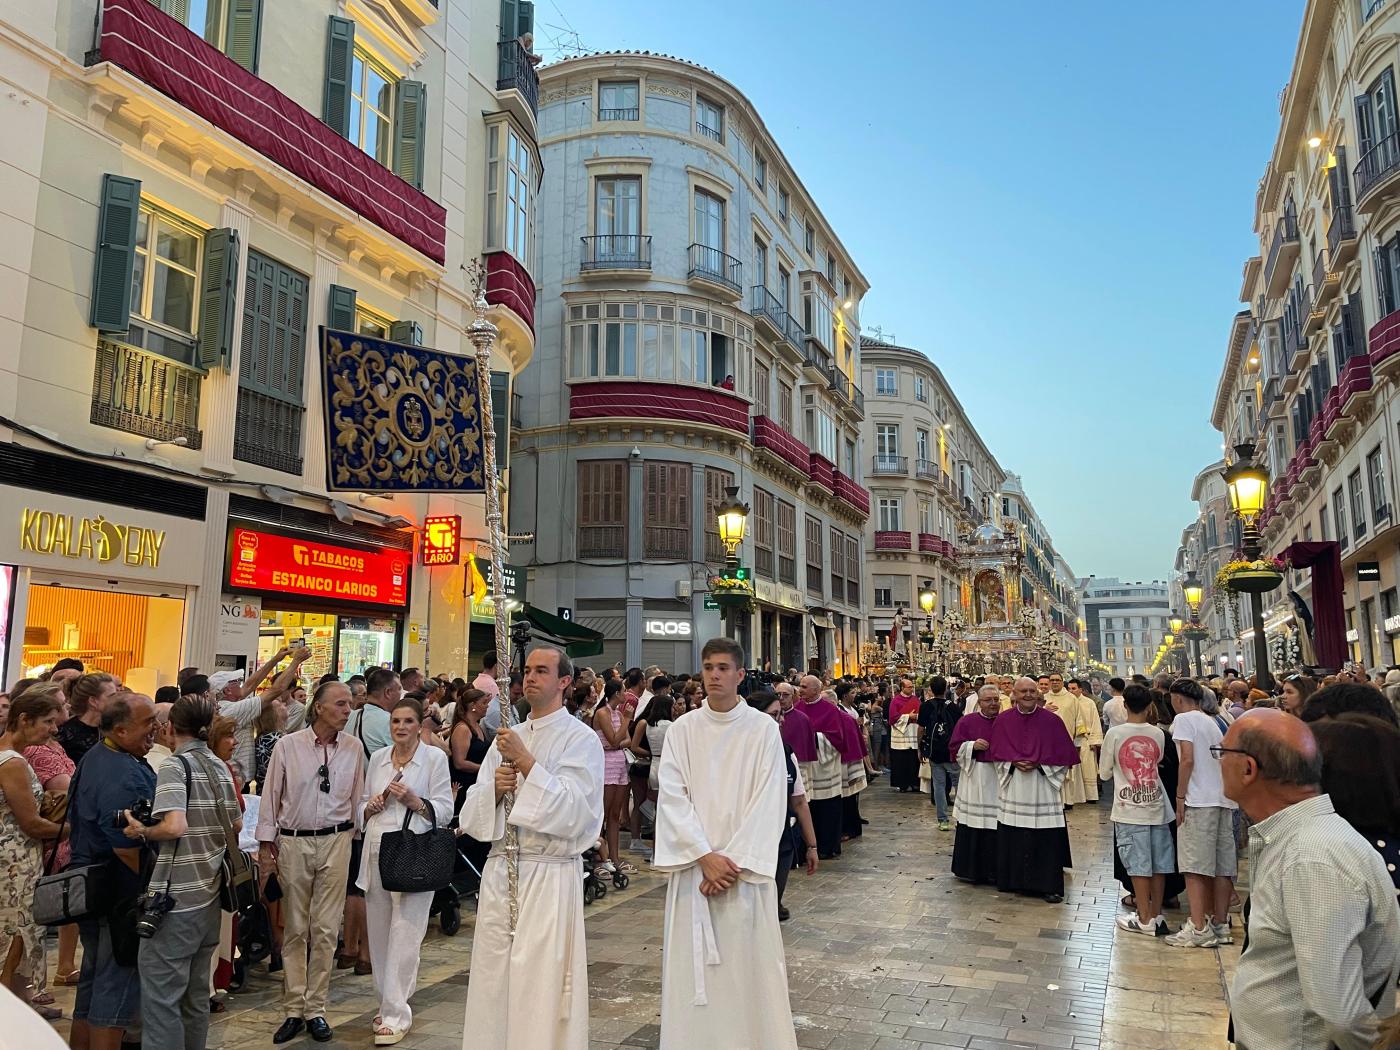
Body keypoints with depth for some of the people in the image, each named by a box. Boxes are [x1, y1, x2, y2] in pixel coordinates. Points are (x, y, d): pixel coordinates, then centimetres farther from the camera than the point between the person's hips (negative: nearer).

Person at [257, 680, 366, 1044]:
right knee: (295, 929, 9)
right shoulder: (288, 745, -6)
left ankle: (316, 1009, 16)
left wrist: (350, 840, 8)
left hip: (335, 841, 1)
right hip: (293, 841, -1)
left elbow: (358, 799, 7)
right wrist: (266, 847, 1)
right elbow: (271, 797, 0)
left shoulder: (354, 748, -1)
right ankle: (293, 1010, 19)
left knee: (325, 928, 5)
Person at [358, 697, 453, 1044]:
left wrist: (414, 801, -17)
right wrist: (370, 806, -2)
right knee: (380, 934, 11)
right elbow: (362, 807, 19)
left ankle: (396, 1015, 3)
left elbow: (444, 811, -3)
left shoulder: (434, 758, -2)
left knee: (403, 937, -5)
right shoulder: (377, 758, 12)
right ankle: (388, 1002, 27)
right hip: (377, 853, 5)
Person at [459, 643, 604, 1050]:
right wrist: (495, 787, -9)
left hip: (550, 874, -5)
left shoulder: (580, 739, -4)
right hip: (499, 869, 5)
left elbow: (572, 811, -15)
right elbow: (472, 813, 12)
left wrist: (527, 763, -17)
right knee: (494, 981, 10)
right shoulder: (507, 738, 13)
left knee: (541, 985, -2)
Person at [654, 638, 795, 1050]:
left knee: (748, 963, 3)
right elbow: (672, 798, -3)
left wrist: (734, 860, -13)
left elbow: (769, 801, -6)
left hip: (745, 865, -1)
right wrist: (705, 855, -13)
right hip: (693, 866, 2)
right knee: (692, 964, 5)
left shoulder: (764, 729, -2)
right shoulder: (682, 730, 2)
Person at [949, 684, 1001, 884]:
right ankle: (970, 869, 14)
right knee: (972, 828, 2)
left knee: (997, 828, 2)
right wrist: (972, 745, -14)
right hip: (974, 780, -1)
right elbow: (954, 748, 2)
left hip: (1000, 780, 1)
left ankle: (994, 870, 14)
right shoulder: (967, 721, 2)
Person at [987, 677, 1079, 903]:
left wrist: (1038, 764, -12)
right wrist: (1014, 763, -10)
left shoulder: (1052, 720, -3)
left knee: (1047, 840, -2)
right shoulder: (1003, 720, 3)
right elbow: (996, 752, 7)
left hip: (1043, 789, -2)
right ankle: (1013, 880, 20)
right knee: (1012, 839, 6)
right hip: (1013, 789, 2)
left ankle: (1049, 885, 7)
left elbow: (1063, 754, -1)